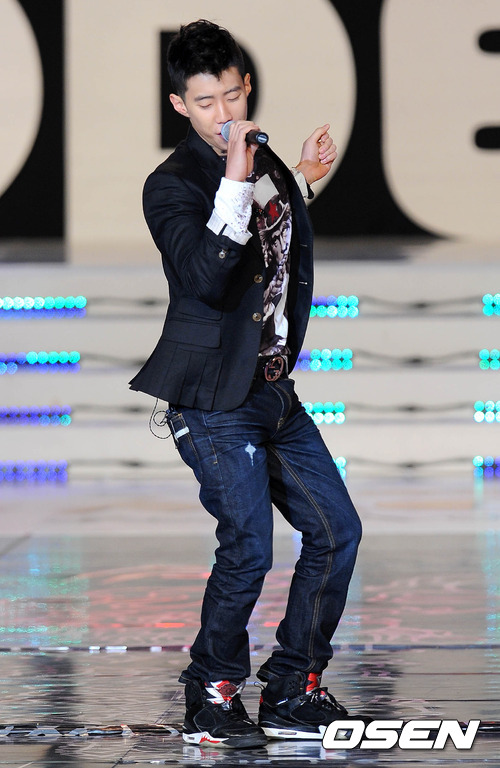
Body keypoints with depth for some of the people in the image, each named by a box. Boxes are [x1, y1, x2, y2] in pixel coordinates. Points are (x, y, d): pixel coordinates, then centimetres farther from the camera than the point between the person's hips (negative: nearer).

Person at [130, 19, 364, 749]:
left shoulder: (265, 163, 12)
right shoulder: (172, 185, -12)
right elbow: (206, 277, -29)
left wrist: (301, 179, 30)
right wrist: (236, 180, -30)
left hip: (273, 388, 8)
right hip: (211, 397, -8)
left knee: (335, 530, 5)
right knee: (248, 545, -16)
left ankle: (293, 693, 15)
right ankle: (211, 702, 1)